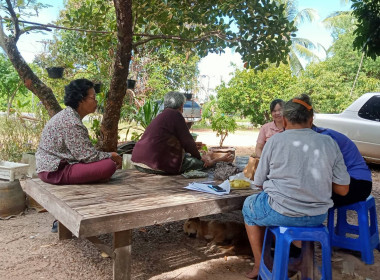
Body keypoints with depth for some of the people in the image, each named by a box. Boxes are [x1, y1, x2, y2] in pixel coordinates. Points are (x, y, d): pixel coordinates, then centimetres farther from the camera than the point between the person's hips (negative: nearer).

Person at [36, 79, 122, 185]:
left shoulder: (68, 115, 12)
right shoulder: (71, 122, -20)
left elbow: (81, 152, 14)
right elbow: (87, 156, -21)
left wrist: (109, 155, 9)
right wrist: (111, 156, -6)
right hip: (55, 171, -10)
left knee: (106, 160, 17)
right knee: (109, 165, -22)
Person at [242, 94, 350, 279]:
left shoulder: (275, 141, -9)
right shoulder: (329, 143, -2)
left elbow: (259, 183, -1)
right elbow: (342, 189, 1)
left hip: (281, 213, -4)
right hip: (318, 216, 4)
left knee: (249, 205, 26)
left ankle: (260, 265, 27)